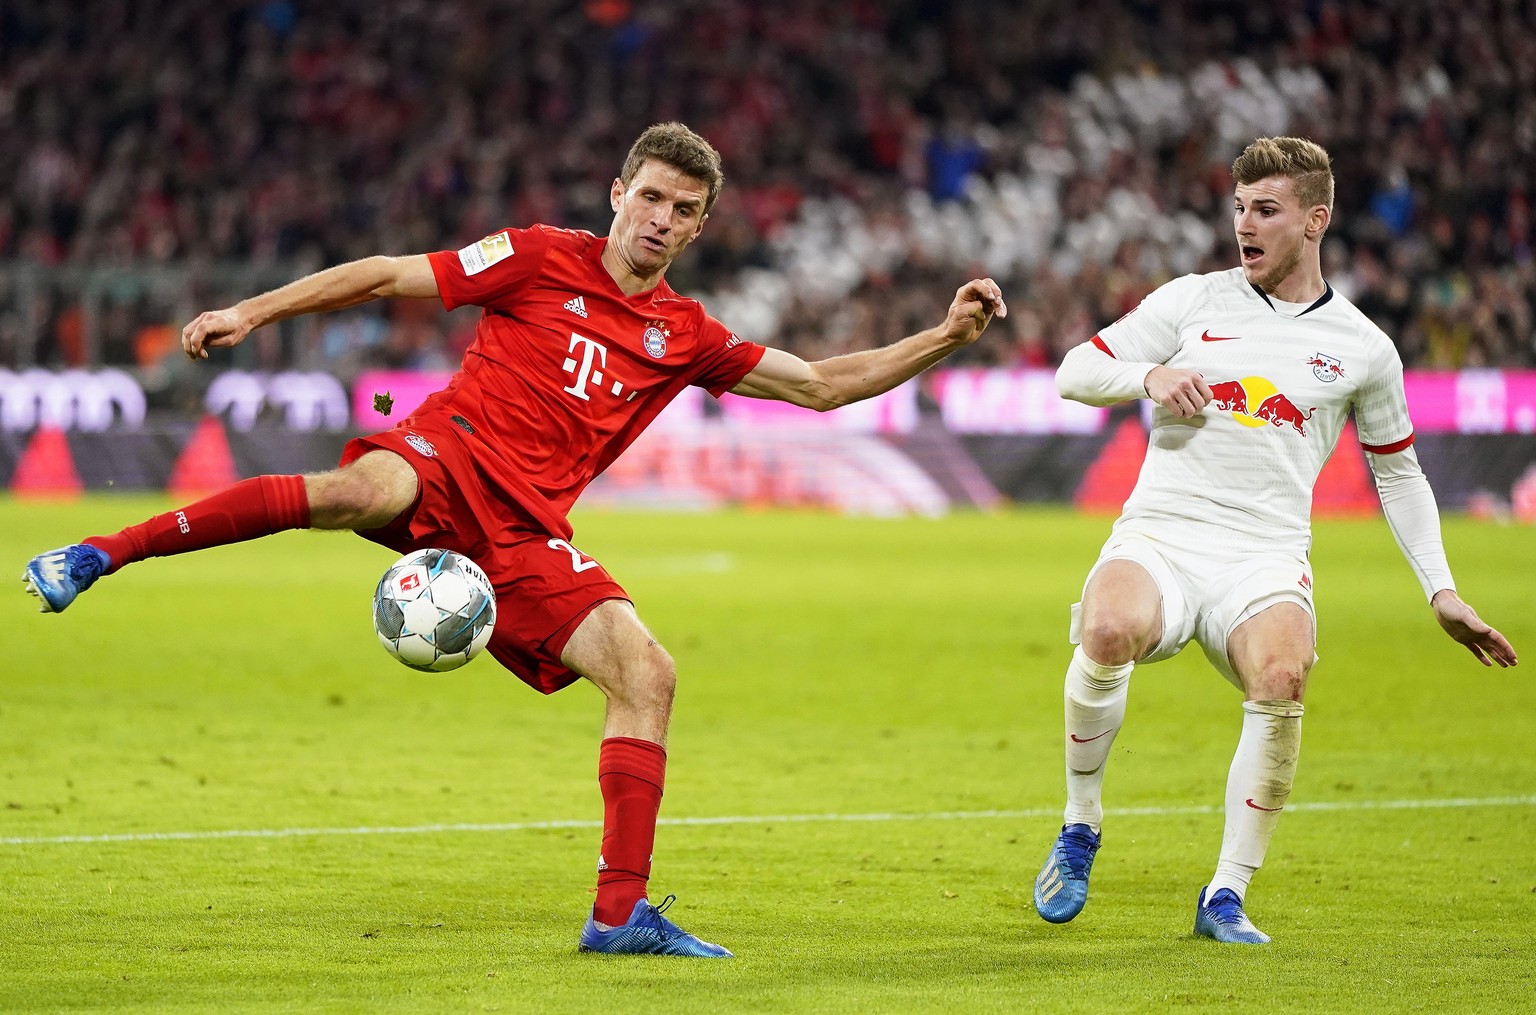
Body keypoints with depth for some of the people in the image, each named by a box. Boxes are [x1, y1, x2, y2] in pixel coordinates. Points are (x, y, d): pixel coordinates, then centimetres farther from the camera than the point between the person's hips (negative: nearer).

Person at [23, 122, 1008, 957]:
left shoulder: (686, 337, 17)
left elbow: (822, 383, 22)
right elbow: (389, 277, 6)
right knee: (362, 491, -40)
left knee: (647, 674, -11)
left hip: (525, 533, 5)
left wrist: (947, 337, 12)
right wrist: (251, 312, 1)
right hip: (444, 459, -5)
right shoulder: (544, 259, 6)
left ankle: (620, 913, -6)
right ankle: (99, 554, -31)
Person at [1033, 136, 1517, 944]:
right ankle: (1079, 829, -10)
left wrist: (1441, 591, 17)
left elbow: (1398, 472, 24)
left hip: (1266, 558, 0)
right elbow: (1073, 372, 13)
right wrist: (1150, 375, -8)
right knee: (1110, 632, -35)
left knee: (1280, 676, -33)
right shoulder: (1192, 302, 11)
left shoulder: (1362, 348, 12)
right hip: (1158, 536, 0)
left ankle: (1226, 898, -18)